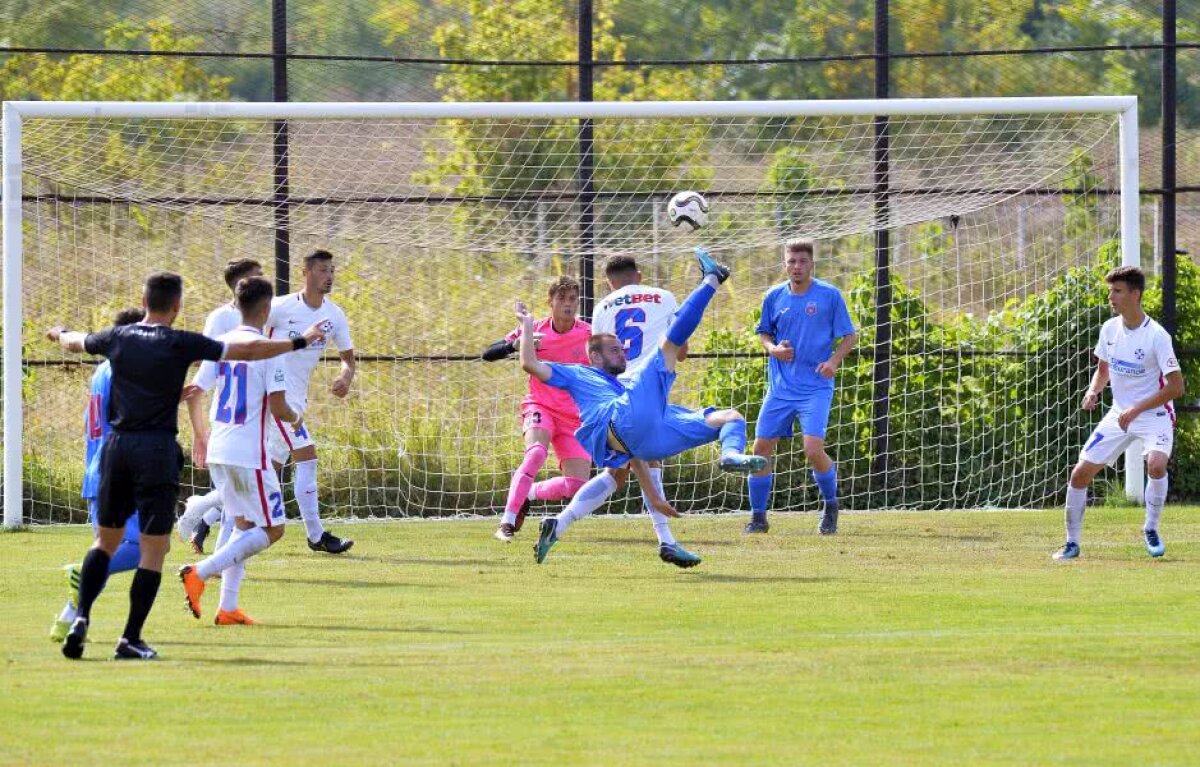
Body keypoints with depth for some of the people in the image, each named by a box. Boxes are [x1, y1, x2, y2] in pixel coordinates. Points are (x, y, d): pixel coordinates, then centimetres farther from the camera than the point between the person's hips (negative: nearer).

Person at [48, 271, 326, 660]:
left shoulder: (118, 338, 6)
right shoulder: (181, 344, -7)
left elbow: (75, 342, 28)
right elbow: (247, 351, -6)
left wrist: (60, 333, 52)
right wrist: (300, 342, 4)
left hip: (116, 445, 5)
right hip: (157, 449, -4)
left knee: (106, 539, 16)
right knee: (153, 549, 2)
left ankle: (81, 617, -2)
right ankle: (131, 639, -1)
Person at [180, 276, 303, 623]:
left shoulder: (220, 344, 6)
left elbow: (194, 394, 8)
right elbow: (278, 409, -15)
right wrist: (295, 419, 8)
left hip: (218, 451, 7)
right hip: (250, 452, -7)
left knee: (244, 526, 18)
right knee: (271, 529, 2)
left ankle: (228, 608, 12)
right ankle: (201, 572, -13)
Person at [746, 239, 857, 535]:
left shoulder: (829, 295, -4)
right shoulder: (775, 297, 5)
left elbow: (849, 336, 1)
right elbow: (764, 333, 17)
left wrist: (834, 361, -16)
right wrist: (773, 348, -5)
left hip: (816, 387, -4)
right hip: (780, 387, 4)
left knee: (813, 449, -18)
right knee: (761, 448, -1)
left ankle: (831, 506, 8)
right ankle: (758, 516, 13)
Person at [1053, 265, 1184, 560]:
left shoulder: (1156, 336, -19)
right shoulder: (1109, 329, -1)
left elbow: (1176, 386, -19)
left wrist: (1137, 409, -25)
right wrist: (1093, 391, -6)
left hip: (1154, 414, -6)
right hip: (1119, 413, 6)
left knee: (1156, 464, -33)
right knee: (1080, 474, -1)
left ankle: (1151, 529, -9)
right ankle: (1072, 542, 14)